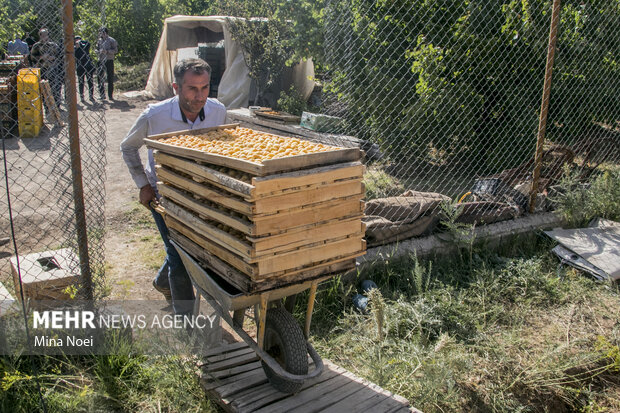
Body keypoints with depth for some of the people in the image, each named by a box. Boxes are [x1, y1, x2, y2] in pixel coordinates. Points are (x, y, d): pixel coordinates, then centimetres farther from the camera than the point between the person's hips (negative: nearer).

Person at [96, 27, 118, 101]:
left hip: (109, 61, -4)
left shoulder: (111, 40, -2)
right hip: (101, 61, 4)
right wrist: (99, 52, -6)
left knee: (110, 79, -1)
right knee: (100, 79, 2)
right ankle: (102, 95, 9)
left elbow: (116, 50, -8)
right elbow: (97, 50, 17)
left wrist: (107, 51, -18)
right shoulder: (99, 41, 13)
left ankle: (110, 95, 6)